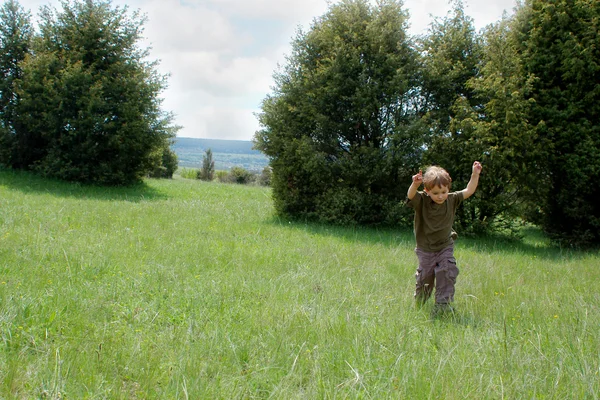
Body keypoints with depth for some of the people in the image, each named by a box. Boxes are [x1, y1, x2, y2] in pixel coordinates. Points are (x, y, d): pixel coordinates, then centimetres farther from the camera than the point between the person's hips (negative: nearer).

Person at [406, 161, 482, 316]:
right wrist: (415, 185, -61)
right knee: (425, 277, 8)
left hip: (445, 248, 2)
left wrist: (475, 174, -16)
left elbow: (468, 191, -4)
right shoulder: (421, 201, -19)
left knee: (447, 274, -13)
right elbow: (411, 195, -39)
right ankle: (419, 303, 34)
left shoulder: (452, 200, -8)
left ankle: (442, 305, -4)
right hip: (425, 250, -2)